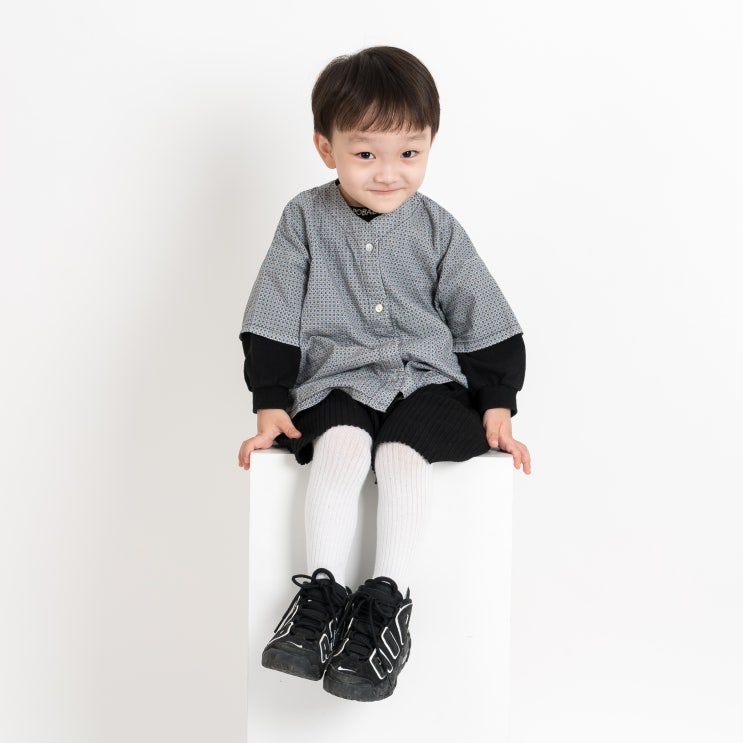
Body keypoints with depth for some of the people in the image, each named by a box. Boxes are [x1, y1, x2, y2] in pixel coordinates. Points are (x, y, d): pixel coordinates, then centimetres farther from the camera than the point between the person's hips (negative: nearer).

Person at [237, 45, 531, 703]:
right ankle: (322, 594, -29)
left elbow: (485, 323, 8)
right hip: (336, 379, 0)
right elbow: (272, 321, 4)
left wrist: (498, 408, 2)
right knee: (340, 444, -31)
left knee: (402, 451, -30)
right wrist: (270, 406, -1)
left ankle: (388, 602, -26)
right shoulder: (307, 219, 3)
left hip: (425, 377, 0)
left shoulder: (436, 228, 3)